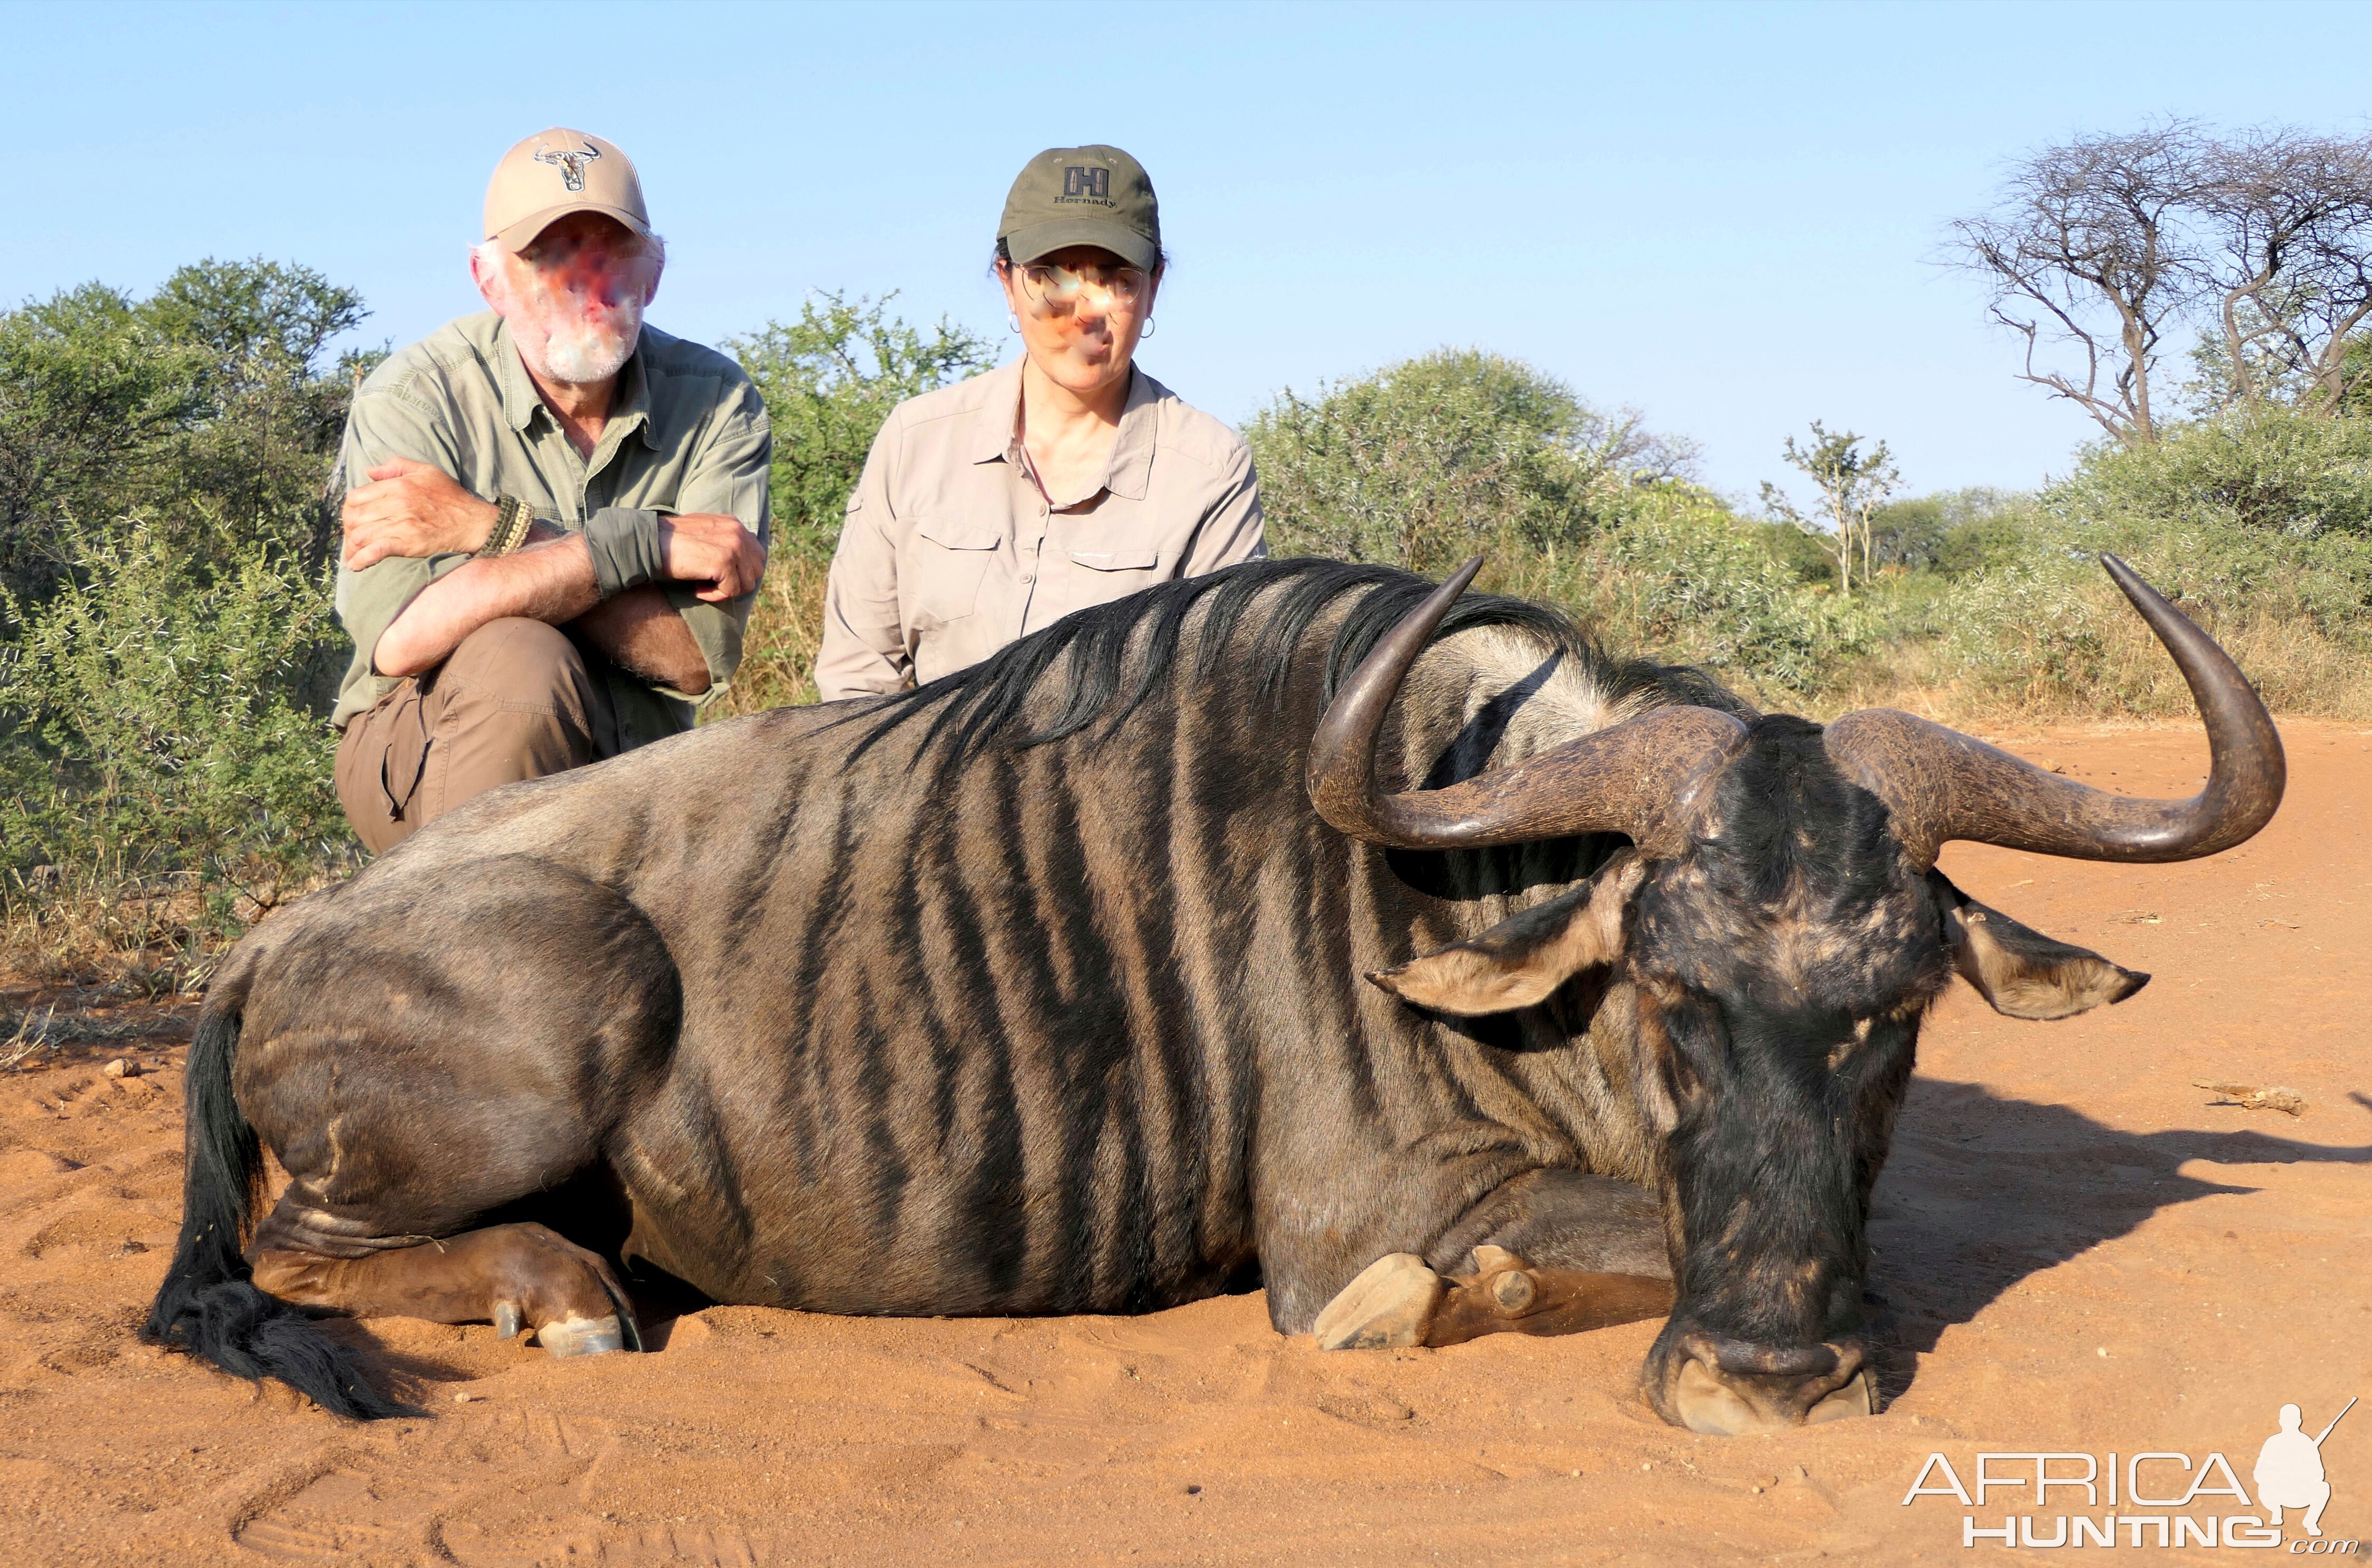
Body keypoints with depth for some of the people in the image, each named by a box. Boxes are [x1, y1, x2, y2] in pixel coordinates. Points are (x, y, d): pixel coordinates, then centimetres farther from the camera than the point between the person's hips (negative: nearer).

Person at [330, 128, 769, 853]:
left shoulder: (717, 404, -5)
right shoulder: (415, 397, -11)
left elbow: (699, 657, -18)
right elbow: (400, 639, -28)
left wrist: (489, 529, -23)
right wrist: (645, 545, -25)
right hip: (426, 758, -2)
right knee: (521, 661, -32)